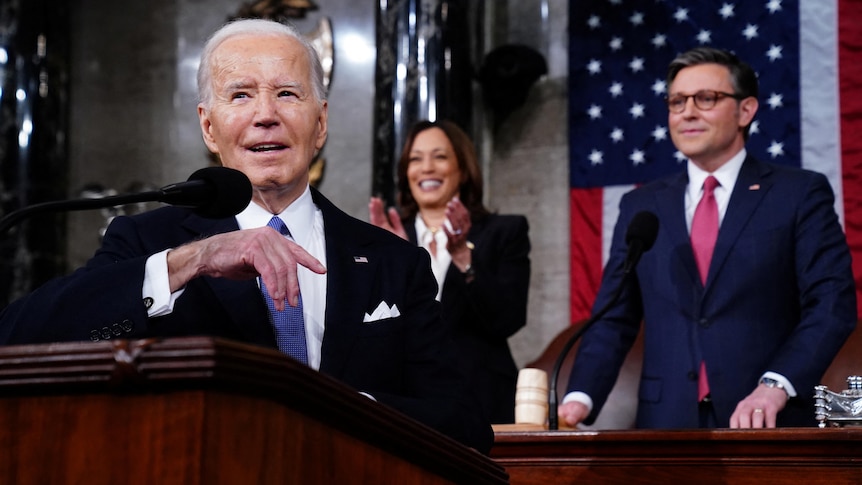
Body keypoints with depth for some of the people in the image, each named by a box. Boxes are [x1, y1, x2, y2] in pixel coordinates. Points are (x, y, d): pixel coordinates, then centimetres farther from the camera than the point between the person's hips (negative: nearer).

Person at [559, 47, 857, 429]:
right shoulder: (641, 207, 13)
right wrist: (579, 399, -7)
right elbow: (613, 320, 9)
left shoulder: (799, 194, 3)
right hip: (665, 425, 2)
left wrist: (776, 385, -20)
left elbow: (832, 305, -6)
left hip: (767, 425, -2)